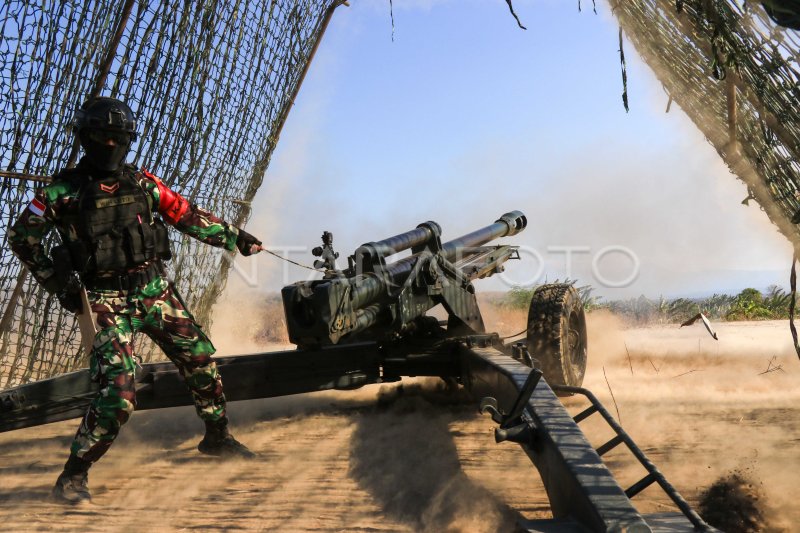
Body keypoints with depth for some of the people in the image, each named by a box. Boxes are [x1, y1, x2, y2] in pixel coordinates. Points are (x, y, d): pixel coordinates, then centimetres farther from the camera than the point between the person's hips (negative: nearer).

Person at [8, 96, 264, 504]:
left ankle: (217, 437, 30)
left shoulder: (141, 183, 5)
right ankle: (74, 475, 3)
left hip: (156, 291, 5)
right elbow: (21, 236, 4)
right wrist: (58, 282, -3)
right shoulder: (64, 190, -5)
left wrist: (234, 237, 13)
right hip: (109, 302, -5)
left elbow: (187, 216, 12)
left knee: (201, 360, 9)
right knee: (118, 394, -16)